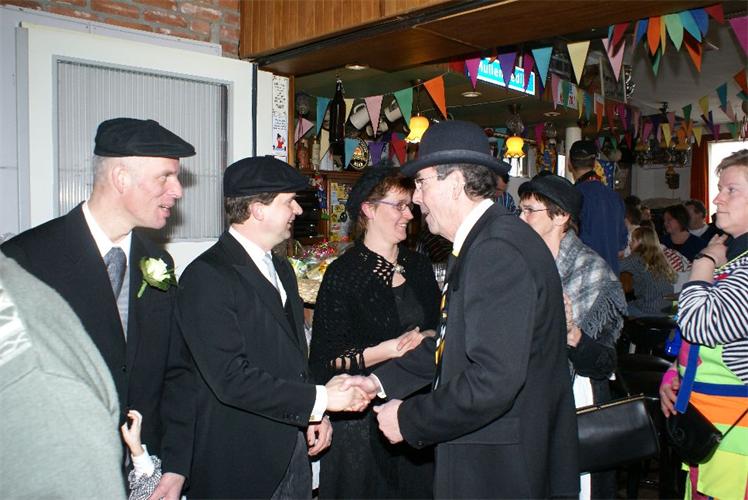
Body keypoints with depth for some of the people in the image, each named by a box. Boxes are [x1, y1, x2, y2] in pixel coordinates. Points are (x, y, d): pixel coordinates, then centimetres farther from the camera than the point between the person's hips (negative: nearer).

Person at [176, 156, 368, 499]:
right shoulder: (206, 277, -17)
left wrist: (313, 415, 4)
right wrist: (319, 400, -19)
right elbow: (231, 378, -24)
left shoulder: (281, 269, 11)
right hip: (240, 462, -7)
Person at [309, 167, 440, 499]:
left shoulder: (419, 266, 7)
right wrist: (386, 351, -23)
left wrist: (428, 337, -4)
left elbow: (437, 326, 17)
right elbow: (326, 358, -13)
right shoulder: (343, 274, -12)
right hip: (362, 420, -5)